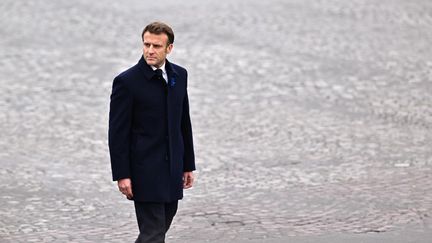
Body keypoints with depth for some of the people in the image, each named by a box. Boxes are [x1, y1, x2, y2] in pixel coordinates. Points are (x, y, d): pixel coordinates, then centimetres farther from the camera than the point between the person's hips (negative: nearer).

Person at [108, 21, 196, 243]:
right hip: (144, 171, -6)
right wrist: (122, 175, -13)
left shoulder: (179, 75, 7)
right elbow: (117, 133, -10)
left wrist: (188, 165, 14)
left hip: (172, 170, 6)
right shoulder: (126, 81, -11)